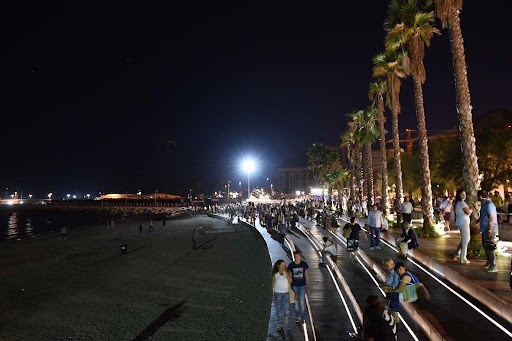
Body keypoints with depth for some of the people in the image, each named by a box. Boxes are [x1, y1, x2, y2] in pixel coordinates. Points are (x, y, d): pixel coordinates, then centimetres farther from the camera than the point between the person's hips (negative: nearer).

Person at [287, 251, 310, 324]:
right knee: (296, 302, 13)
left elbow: (306, 275, -1)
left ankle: (302, 318, 17)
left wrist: (308, 287, 1)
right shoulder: (291, 265, -10)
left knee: (302, 302, 0)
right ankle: (298, 316, 32)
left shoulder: (304, 264, -8)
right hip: (294, 286, 1)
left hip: (302, 286, -1)